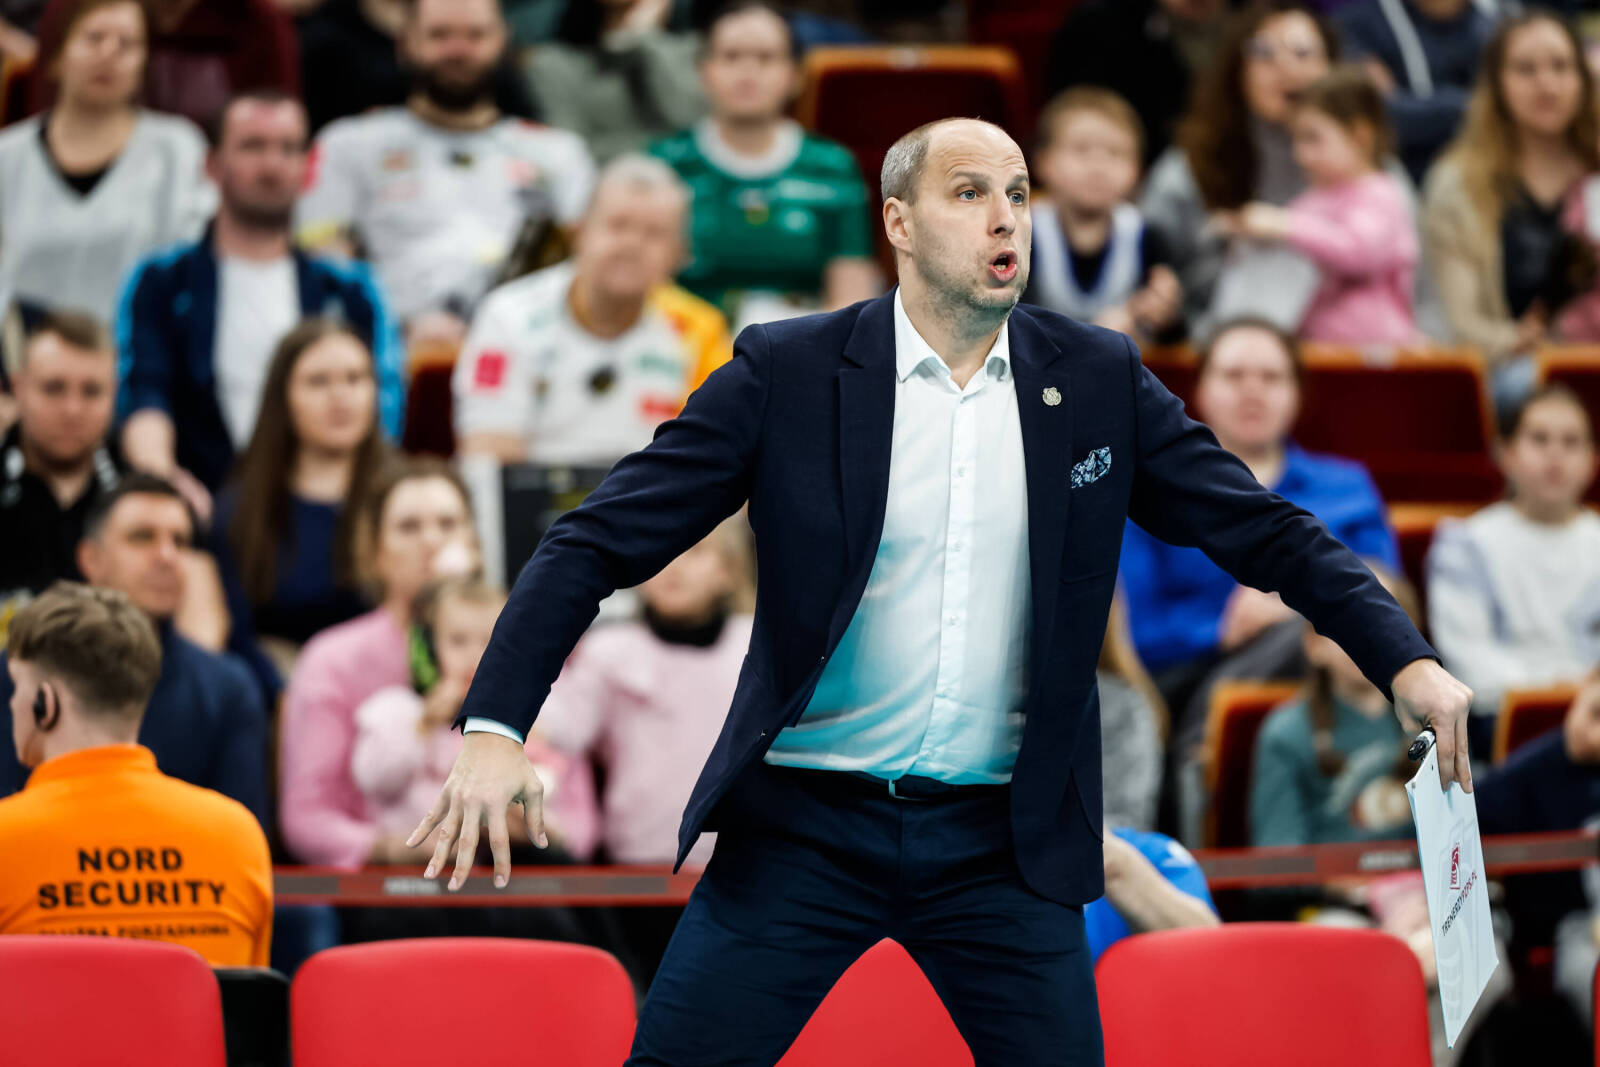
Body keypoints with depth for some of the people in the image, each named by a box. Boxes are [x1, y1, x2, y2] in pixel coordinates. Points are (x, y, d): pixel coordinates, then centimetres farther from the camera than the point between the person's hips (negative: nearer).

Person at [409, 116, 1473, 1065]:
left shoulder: (1097, 381, 4)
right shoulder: (788, 372, -4)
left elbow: (1265, 530, 4)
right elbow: (598, 542, -6)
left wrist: (1406, 657, -12)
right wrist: (496, 727, -18)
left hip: (1005, 843, 2)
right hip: (805, 828, -2)